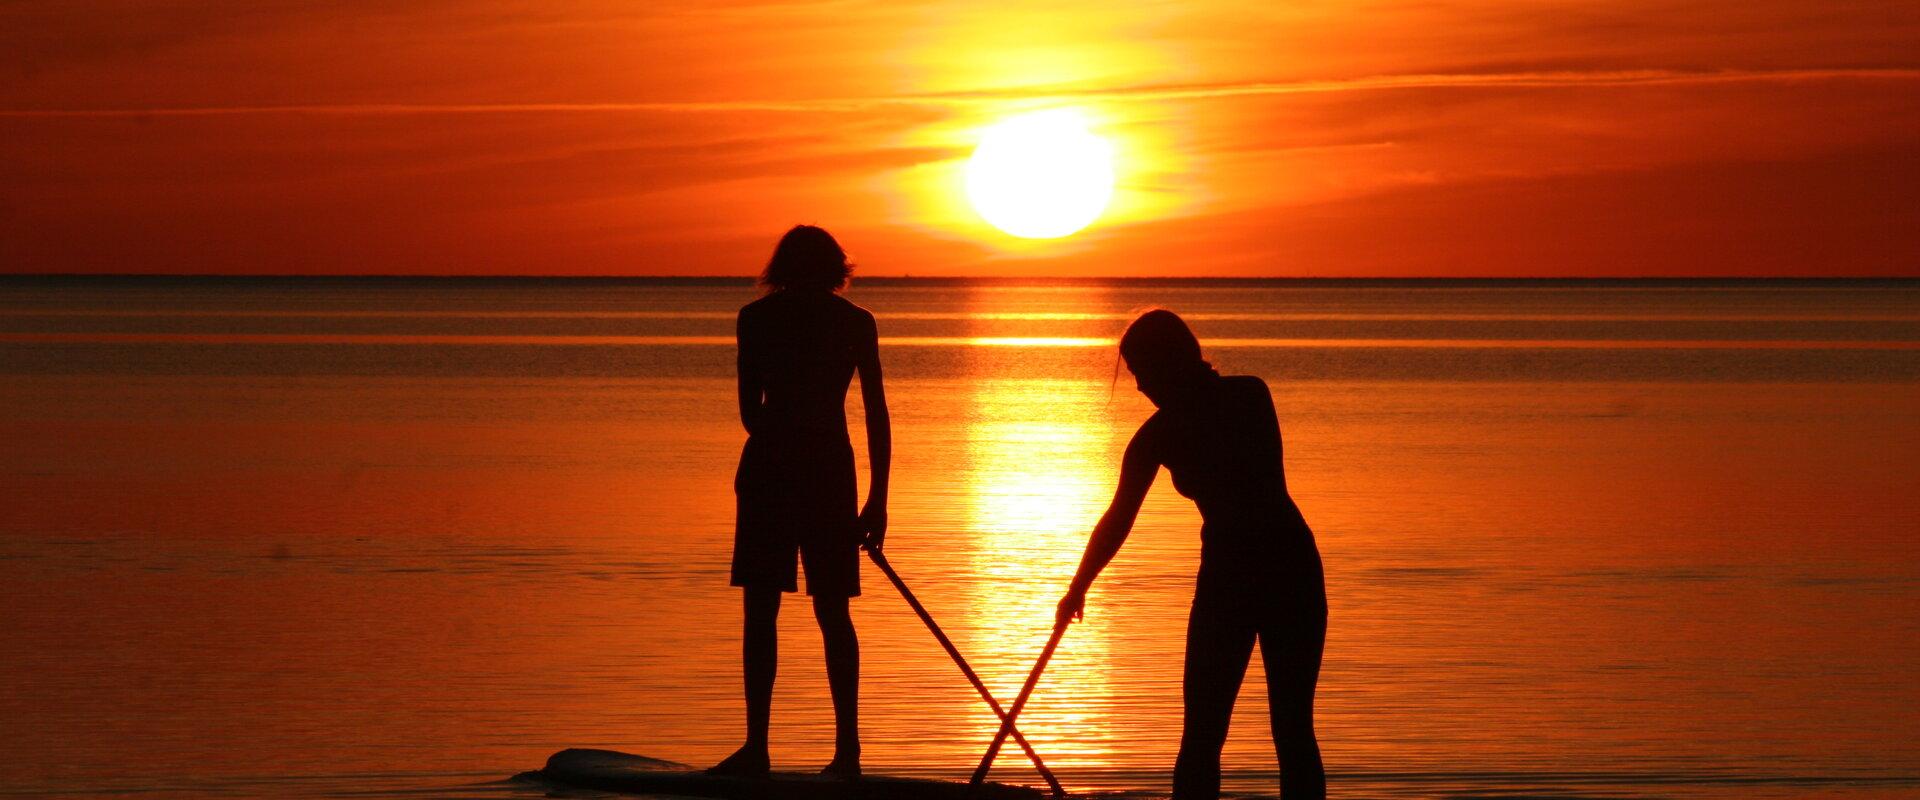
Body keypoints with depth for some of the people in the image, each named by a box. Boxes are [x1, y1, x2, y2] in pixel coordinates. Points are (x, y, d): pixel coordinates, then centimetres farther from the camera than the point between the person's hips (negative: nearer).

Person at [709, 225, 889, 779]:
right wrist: (878, 500, 7)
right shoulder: (857, 322, 7)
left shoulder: (757, 317, 2)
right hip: (831, 467, 2)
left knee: (761, 611, 2)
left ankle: (757, 748, -3)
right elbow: (876, 414, 4)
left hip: (769, 467, -2)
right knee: (832, 611, 7)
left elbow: (750, 412, 3)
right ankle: (847, 750, 3)